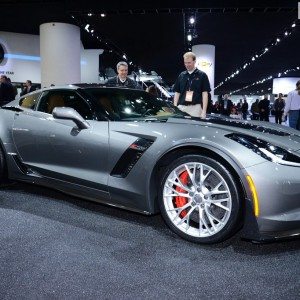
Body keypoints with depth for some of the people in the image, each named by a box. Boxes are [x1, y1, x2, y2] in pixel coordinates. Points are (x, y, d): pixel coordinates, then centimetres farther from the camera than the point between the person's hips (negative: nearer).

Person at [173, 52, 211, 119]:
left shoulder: (202, 75, 1)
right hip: (181, 107, 3)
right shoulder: (181, 75, 13)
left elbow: (205, 94, -2)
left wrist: (204, 111, -10)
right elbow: (177, 93, 14)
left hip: (195, 108, -3)